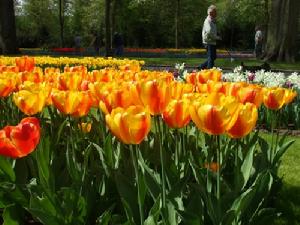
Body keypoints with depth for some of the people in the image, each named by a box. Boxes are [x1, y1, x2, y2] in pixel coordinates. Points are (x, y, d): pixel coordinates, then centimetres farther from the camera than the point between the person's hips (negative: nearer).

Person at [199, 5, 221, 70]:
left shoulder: (212, 21, 17)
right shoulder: (208, 21, -14)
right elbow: (209, 32, -26)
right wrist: (217, 37, -17)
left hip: (212, 42, 10)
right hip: (209, 42, -10)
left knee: (214, 57, 15)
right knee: (211, 57, -6)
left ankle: (202, 66, 21)